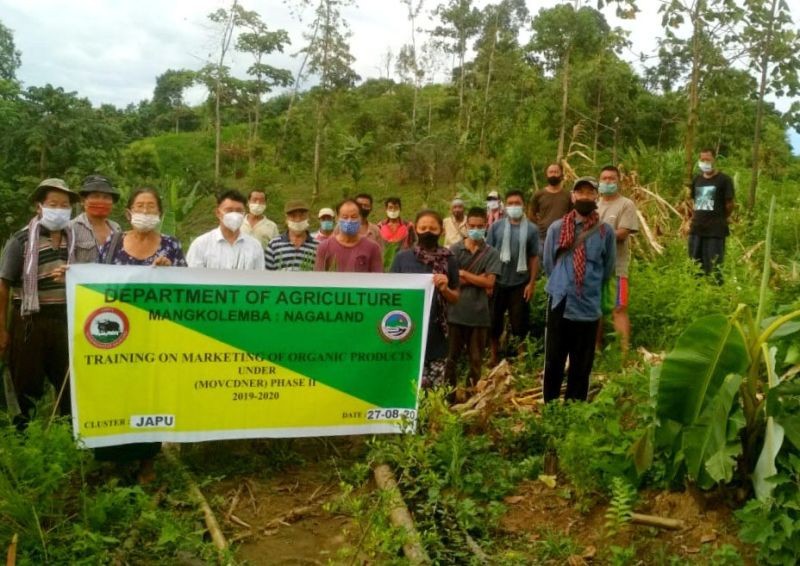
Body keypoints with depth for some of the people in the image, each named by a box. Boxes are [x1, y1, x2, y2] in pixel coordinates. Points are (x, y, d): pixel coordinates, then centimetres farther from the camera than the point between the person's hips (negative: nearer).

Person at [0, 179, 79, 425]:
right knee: (27, 386, 3)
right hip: (30, 322, -4)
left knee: (69, 384, 10)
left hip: (65, 320, 4)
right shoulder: (20, 241, -6)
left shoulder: (74, 240, 7)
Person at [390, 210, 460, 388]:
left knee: (435, 387, 2)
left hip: (435, 333, 1)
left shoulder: (448, 260, 3)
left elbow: (455, 298, 8)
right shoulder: (402, 257, 0)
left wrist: (445, 289, -12)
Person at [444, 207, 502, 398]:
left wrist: (462, 273, -8)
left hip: (479, 313, 1)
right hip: (456, 312, 0)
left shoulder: (492, 253, 1)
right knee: (451, 357, 7)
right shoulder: (455, 249, 0)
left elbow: (489, 283, -8)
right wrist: (477, 279, -11)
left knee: (476, 359, 10)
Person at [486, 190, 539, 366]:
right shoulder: (496, 226, -1)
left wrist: (532, 283, -4)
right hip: (497, 282, 1)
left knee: (519, 321, 6)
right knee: (494, 320, 11)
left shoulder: (531, 229, -4)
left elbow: (534, 258, -1)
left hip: (520, 283, -1)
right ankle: (494, 356, 28)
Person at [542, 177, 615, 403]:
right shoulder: (556, 228, 2)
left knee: (581, 366, 8)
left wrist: (591, 289, 13)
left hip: (589, 307, 0)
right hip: (560, 304, 0)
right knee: (553, 362, 7)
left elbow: (608, 270, 11)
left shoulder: (606, 231, 2)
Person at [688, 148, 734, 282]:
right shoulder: (696, 180, 11)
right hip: (696, 229, 6)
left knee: (714, 267, -3)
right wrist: (696, 219, 11)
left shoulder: (724, 180, -6)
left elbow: (729, 204, -4)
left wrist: (720, 219, 6)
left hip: (715, 230, -6)